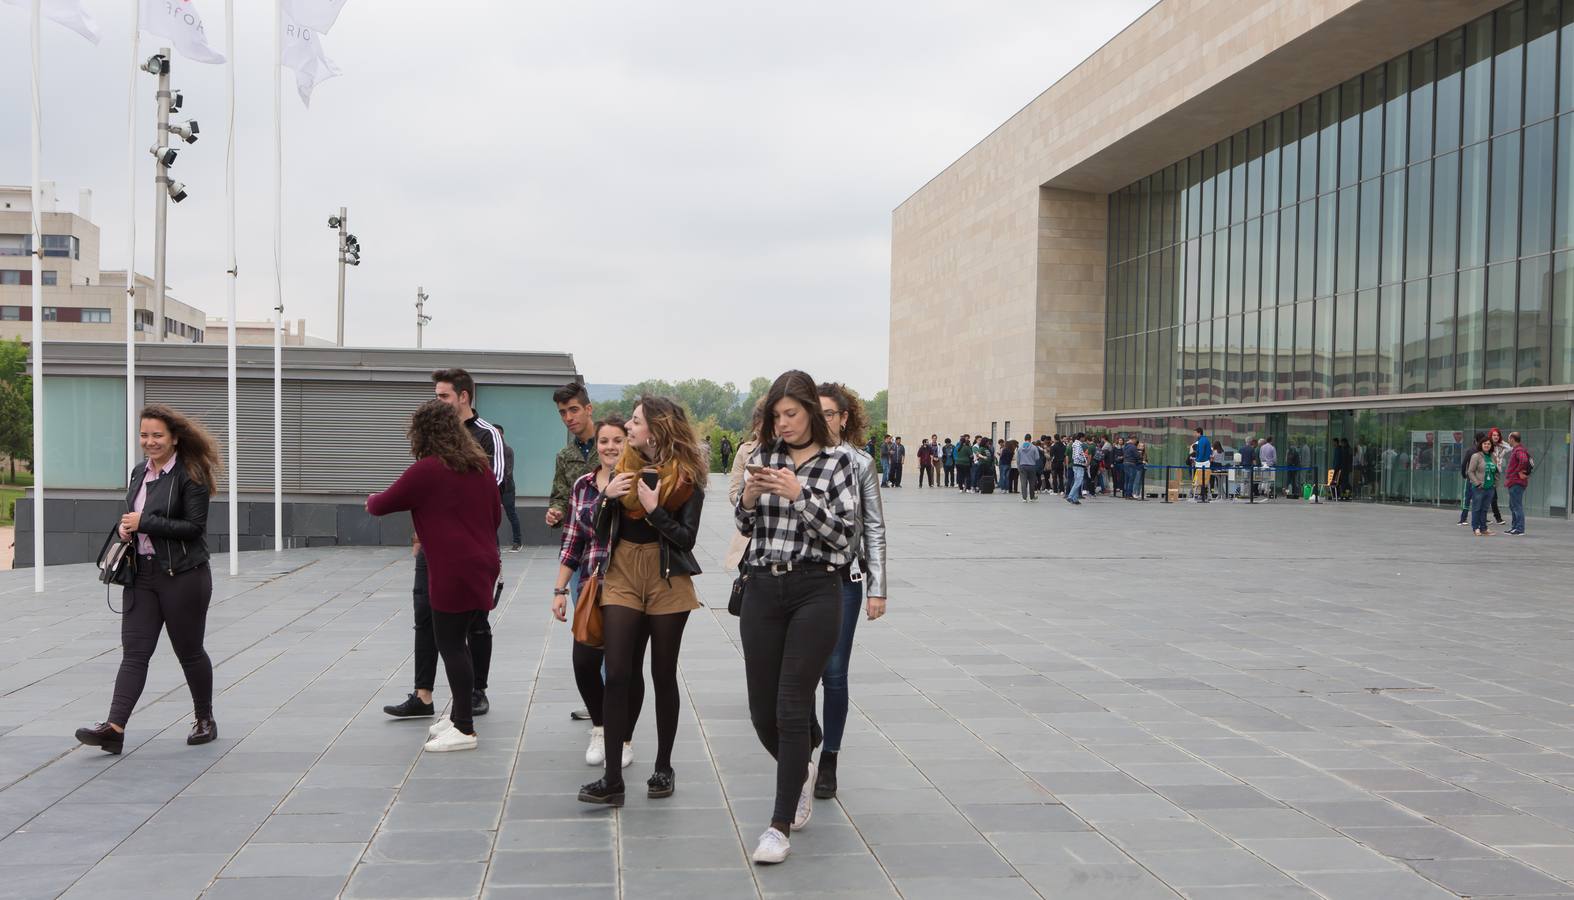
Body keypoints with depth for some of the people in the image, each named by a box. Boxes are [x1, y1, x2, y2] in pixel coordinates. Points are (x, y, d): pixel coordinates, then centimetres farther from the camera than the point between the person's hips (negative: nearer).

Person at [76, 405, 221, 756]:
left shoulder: (190, 476, -11)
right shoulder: (139, 473, 11)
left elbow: (194, 527, -16)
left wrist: (144, 523, -18)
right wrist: (124, 527, 0)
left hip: (183, 577, -6)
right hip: (141, 575, 6)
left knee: (189, 651, 7)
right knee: (134, 652, -1)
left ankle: (205, 719, 23)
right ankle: (114, 728, -7)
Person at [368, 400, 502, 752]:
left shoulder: (426, 470, -10)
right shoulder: (480, 464, 10)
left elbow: (383, 504, -1)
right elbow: (496, 514, 19)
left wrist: (371, 500, 21)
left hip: (453, 571, -8)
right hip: (482, 564, 8)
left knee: (451, 644, -2)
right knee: (459, 641, 17)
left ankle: (464, 729, 1)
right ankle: (459, 716, 25)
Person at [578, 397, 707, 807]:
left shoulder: (687, 476, -6)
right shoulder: (625, 466, 7)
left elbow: (687, 538, -10)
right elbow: (600, 531, 9)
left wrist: (654, 508, -19)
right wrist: (607, 496, -9)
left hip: (667, 581, -3)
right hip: (622, 576, 3)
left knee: (663, 676, 6)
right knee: (617, 675, -4)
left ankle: (663, 768, 20)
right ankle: (612, 777, -3)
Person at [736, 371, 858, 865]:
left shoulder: (838, 462, -3)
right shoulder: (762, 456, 8)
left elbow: (844, 532, -9)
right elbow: (746, 527, 15)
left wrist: (799, 494, -19)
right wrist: (748, 499, -7)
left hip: (815, 591, -4)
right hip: (762, 588, 4)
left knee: (792, 709, -6)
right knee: (762, 710, 8)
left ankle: (781, 824, 3)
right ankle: (801, 773, 38)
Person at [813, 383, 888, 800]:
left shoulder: (860, 464, 1)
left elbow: (874, 528, 3)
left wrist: (877, 589, 0)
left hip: (842, 578, 0)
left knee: (834, 671, 1)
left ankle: (828, 761, 15)